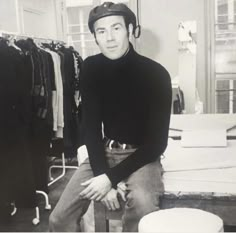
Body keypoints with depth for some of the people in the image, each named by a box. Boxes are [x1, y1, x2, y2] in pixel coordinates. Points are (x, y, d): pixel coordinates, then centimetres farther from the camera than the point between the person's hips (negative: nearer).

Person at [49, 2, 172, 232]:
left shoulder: (155, 74, -15)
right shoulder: (91, 67, -4)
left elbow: (157, 142, -15)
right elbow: (91, 126, -3)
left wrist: (112, 177, -20)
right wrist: (102, 174, -16)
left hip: (141, 155, -3)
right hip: (103, 152, 3)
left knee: (143, 209, -32)